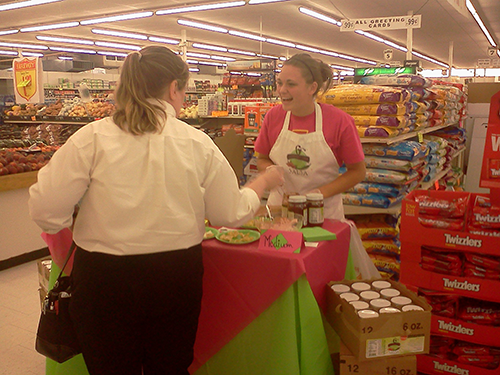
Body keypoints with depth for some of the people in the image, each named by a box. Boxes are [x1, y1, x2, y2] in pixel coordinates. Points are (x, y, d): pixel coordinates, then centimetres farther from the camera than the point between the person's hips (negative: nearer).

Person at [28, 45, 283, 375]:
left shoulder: (92, 139, -12)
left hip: (104, 277, -1)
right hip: (177, 277, 2)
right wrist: (263, 183, 18)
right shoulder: (198, 144, -8)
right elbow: (231, 214, 0)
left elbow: (46, 211, -11)